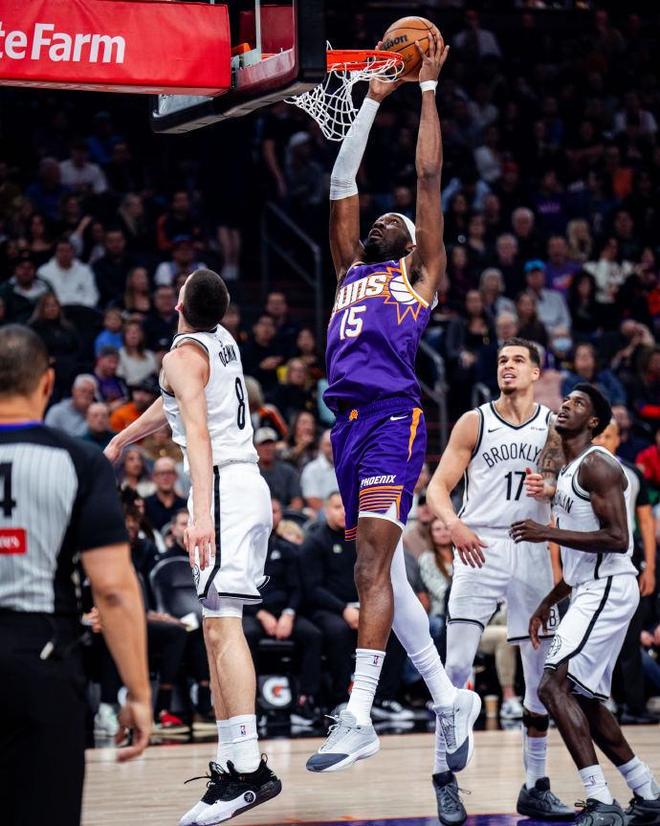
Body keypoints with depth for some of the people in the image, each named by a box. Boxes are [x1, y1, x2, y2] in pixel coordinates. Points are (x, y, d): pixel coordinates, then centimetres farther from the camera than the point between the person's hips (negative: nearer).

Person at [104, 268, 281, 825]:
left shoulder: (184, 354, -9)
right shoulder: (222, 340, 18)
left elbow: (198, 433, -22)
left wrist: (201, 512, -32)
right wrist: (123, 438, 46)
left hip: (224, 486, -10)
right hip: (251, 485, 10)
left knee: (222, 628, -17)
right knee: (218, 631, 12)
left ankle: (249, 769, -26)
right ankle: (230, 762, 11)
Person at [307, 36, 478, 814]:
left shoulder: (421, 272, 13)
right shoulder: (350, 268, 26)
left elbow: (429, 178, 9)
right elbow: (341, 181, 26)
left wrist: (428, 89, 15)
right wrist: (374, 97, 27)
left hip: (393, 415, -7)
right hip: (348, 419, 7)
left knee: (374, 562, -16)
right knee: (379, 572, 7)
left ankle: (358, 719, -22)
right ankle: (449, 700, 15)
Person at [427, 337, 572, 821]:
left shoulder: (556, 427, 7)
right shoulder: (474, 423, 3)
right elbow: (437, 486, -1)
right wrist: (454, 523, -22)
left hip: (532, 555, 2)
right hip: (479, 551, -2)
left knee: (544, 677, 6)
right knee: (457, 667, -14)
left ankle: (536, 787, 16)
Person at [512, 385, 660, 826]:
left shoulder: (597, 465, -11)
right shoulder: (568, 472, 20)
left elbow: (618, 539, -21)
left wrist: (549, 533, -21)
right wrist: (547, 604, 22)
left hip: (609, 590, -11)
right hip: (591, 591, 11)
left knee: (555, 685, -19)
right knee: (585, 698, 14)